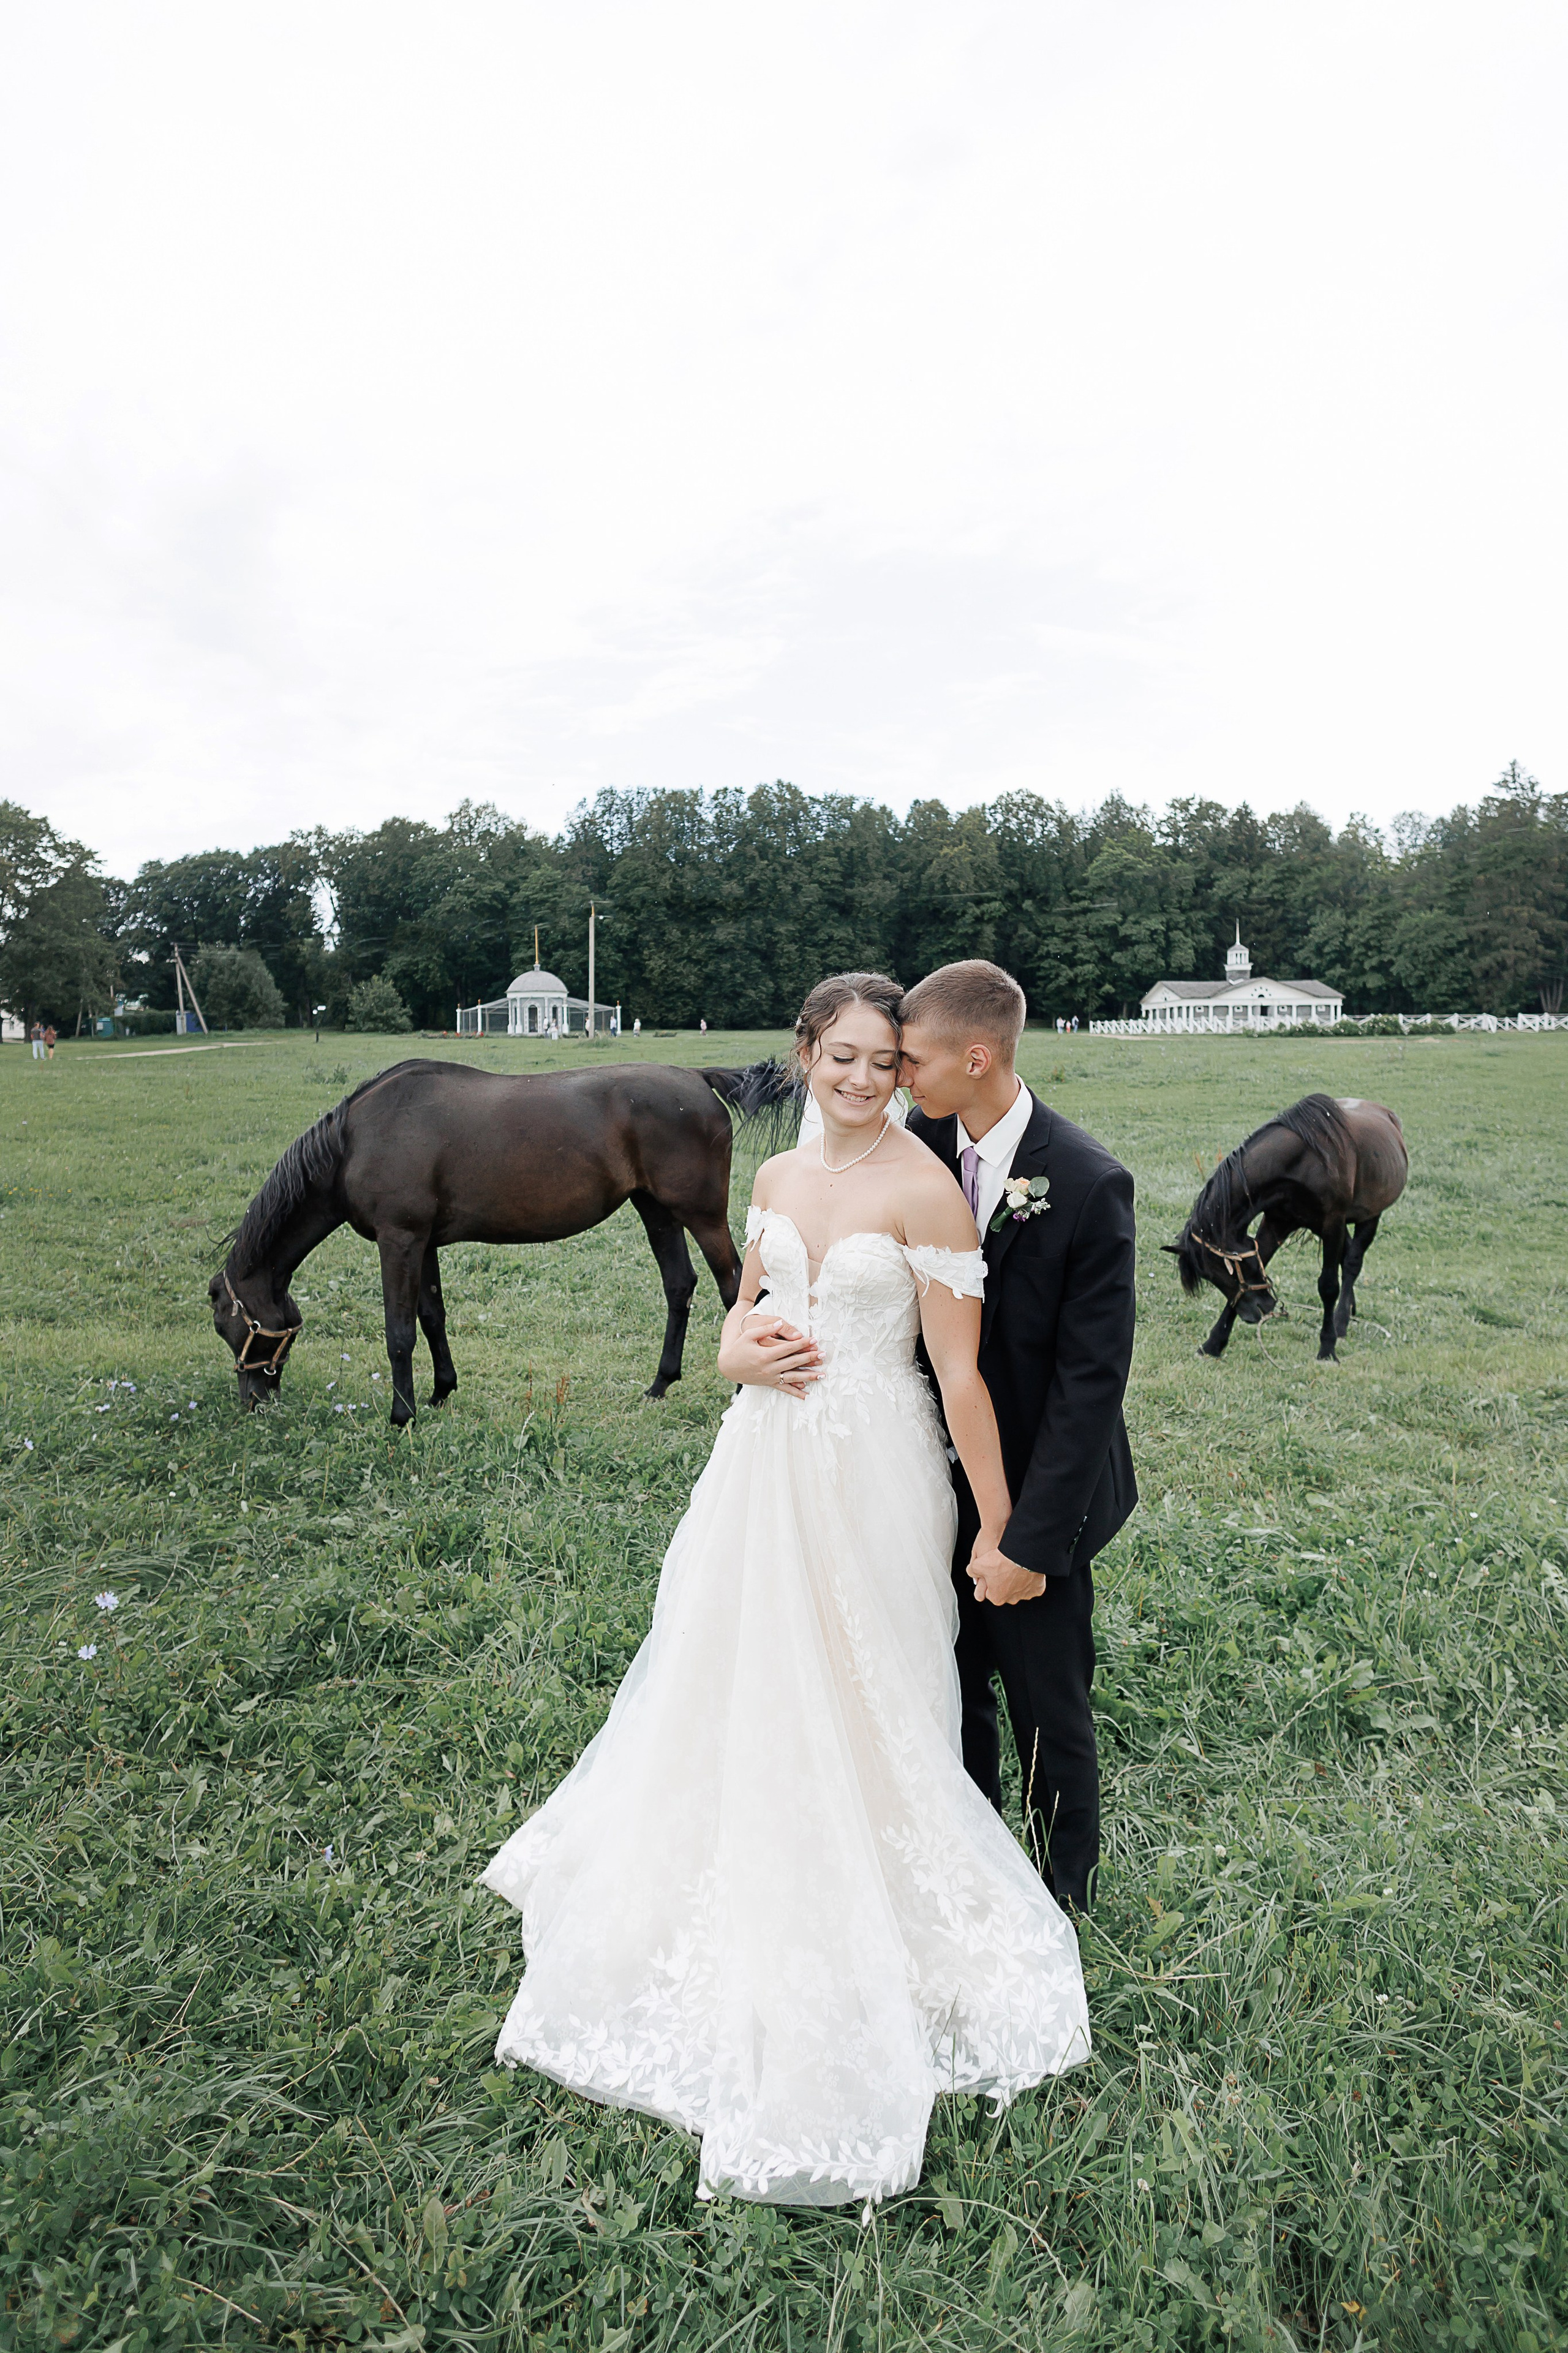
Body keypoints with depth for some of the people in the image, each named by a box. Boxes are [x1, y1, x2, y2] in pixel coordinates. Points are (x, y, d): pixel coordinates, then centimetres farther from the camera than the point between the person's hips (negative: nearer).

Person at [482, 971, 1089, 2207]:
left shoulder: (926, 1190, -14)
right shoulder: (778, 1176, 5)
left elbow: (960, 1372, -15)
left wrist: (999, 1524, -12)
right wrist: (741, 1352, -5)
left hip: (869, 1472, -6)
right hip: (767, 1458, 7)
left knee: (857, 1705, 9)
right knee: (737, 1677, 20)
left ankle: (875, 1933, 36)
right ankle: (746, 1898, 48)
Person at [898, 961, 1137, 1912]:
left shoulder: (1090, 1184, -21)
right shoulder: (923, 1145, -5)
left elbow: (1092, 1378, -20)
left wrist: (1030, 1536, -19)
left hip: (1038, 1492, -5)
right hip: (941, 1481, 5)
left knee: (1048, 1714, 14)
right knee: (953, 1695, 21)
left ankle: (1065, 1903, 39)